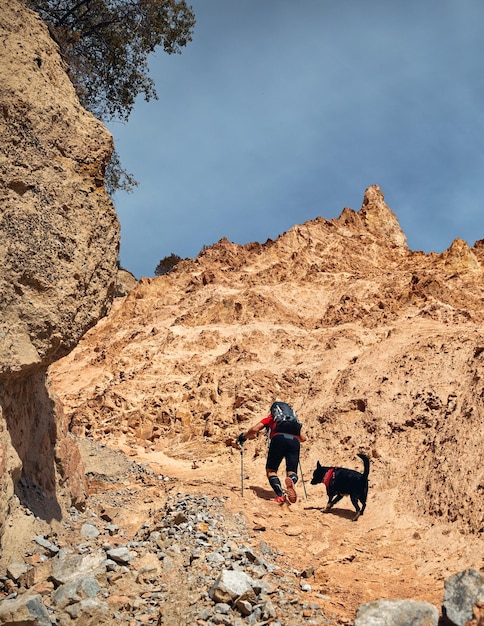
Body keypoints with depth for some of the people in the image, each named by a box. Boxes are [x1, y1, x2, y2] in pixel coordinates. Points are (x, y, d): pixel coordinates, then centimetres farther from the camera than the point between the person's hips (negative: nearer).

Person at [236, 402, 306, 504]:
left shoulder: (270, 419, 28)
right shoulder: (294, 421, 37)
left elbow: (254, 429, 15)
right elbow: (303, 438, 33)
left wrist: (243, 437, 33)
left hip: (279, 439, -2)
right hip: (294, 441, 2)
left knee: (271, 470, 9)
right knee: (292, 472, 3)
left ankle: (280, 495, -18)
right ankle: (292, 480, -36)